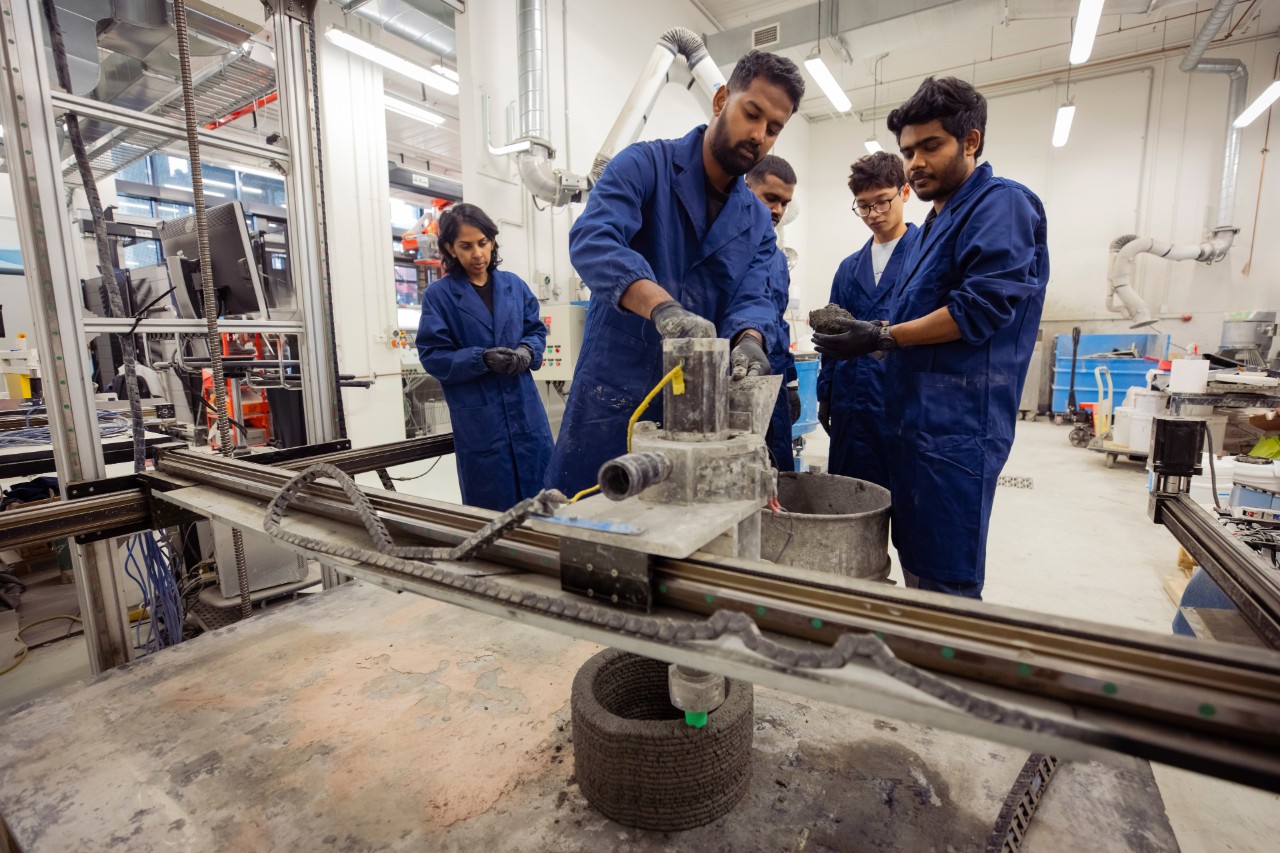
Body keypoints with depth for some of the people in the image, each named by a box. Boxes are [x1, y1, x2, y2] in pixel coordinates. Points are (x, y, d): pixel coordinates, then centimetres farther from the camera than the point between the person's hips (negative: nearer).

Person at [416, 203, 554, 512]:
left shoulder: (515, 285, 8)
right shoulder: (438, 295, -2)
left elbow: (537, 330, 13)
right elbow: (432, 355, -5)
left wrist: (527, 352, -10)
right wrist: (482, 359, -20)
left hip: (525, 410, 3)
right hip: (477, 417, -3)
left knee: (542, 495, 11)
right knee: (492, 508, 7)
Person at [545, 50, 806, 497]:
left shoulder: (758, 222, 13)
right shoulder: (644, 164, -3)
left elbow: (750, 298, 1)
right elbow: (592, 240, -21)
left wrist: (748, 340, -23)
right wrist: (662, 306, -38)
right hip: (613, 397, -4)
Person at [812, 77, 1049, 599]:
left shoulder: (1001, 204, -5)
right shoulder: (936, 222, 23)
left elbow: (981, 308, -19)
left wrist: (882, 337, -16)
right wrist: (855, 330, 9)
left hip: (957, 425, -9)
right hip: (914, 417, 9)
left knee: (945, 582, -2)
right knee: (916, 570, 16)